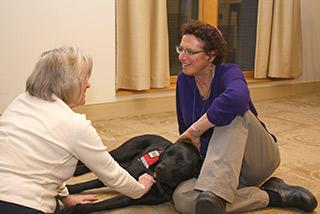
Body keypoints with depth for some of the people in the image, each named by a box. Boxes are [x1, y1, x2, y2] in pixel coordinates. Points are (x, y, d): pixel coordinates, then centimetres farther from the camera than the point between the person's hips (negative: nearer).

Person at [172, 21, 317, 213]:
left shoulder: (228, 73, -17)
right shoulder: (184, 80, 0)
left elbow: (237, 98, -43)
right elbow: (184, 128, 14)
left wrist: (196, 130, -33)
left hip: (258, 157, -4)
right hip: (216, 166, 4)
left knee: (232, 112, -34)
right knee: (182, 198, -30)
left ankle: (215, 194, -44)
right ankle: (270, 195, -20)